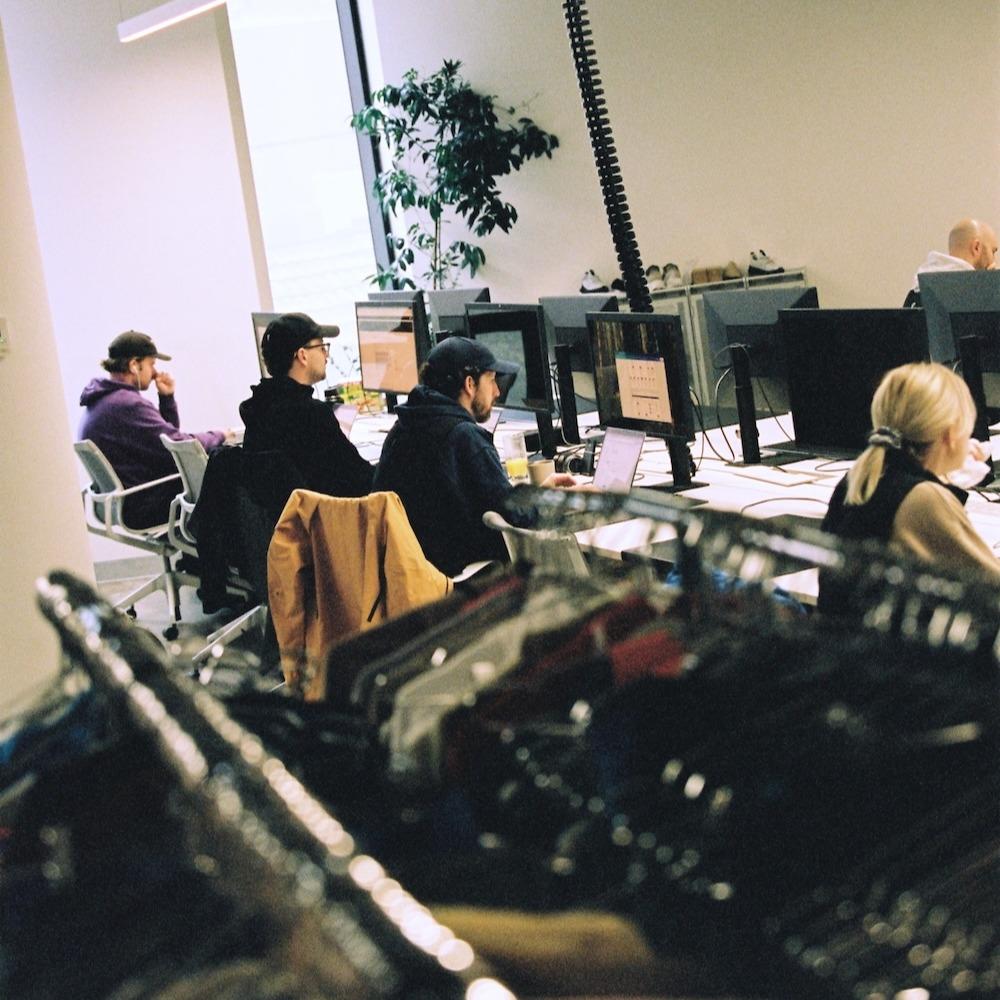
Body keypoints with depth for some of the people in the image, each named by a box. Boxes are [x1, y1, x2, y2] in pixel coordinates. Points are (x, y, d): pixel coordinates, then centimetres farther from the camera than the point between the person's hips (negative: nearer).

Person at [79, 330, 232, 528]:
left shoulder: (100, 400, 10)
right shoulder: (128, 405, -23)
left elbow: (167, 436, 17)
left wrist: (167, 397, 4)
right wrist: (220, 436, -5)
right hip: (143, 509, -10)